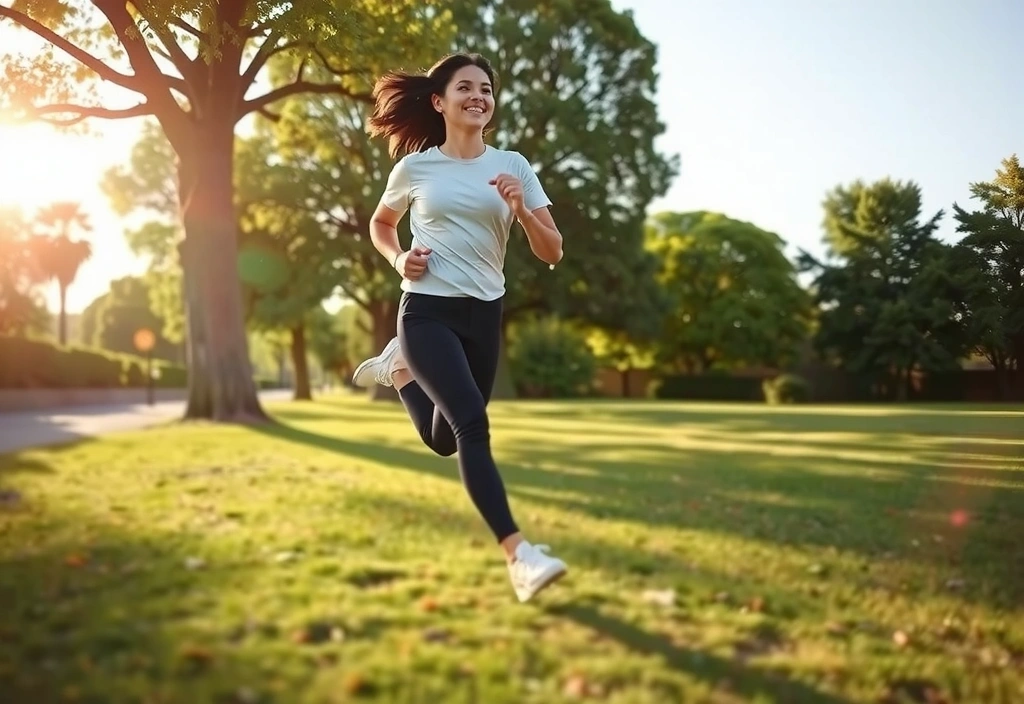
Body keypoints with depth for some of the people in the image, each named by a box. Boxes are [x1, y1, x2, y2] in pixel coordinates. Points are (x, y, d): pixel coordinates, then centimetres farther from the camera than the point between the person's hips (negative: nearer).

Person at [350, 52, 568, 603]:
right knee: (472, 425, -22)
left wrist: (520, 210, -20)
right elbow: (380, 224, 18)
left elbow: (552, 253, -1)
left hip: (484, 316, 4)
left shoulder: (513, 166, 3)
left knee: (444, 438, 14)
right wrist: (399, 260, -3)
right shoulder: (415, 167, 0)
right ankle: (518, 554, -19)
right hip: (427, 311, -4)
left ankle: (399, 371, 38)